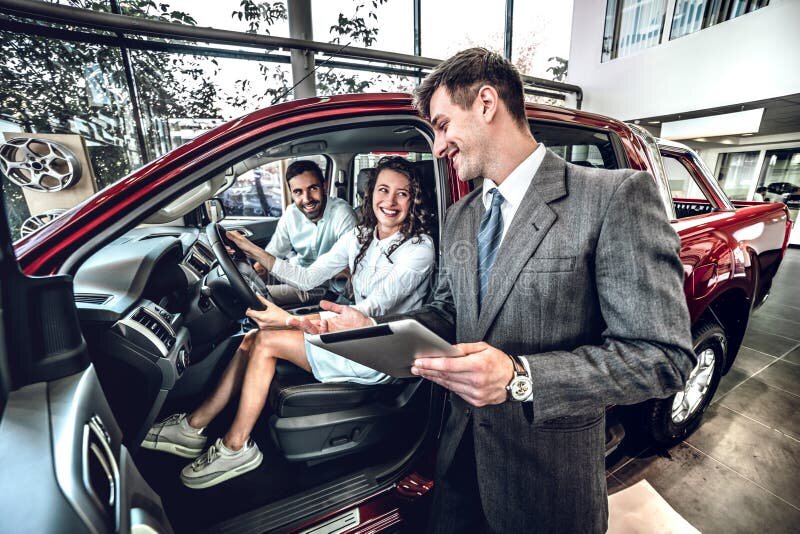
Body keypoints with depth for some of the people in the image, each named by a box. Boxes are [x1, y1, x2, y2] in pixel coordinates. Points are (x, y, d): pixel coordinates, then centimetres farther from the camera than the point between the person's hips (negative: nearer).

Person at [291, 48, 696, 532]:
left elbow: (663, 356, -18)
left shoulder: (615, 197, -17)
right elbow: (449, 311, 7)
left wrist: (520, 378, -30)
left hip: (548, 467, -5)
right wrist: (372, 328, -8)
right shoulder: (460, 217, 4)